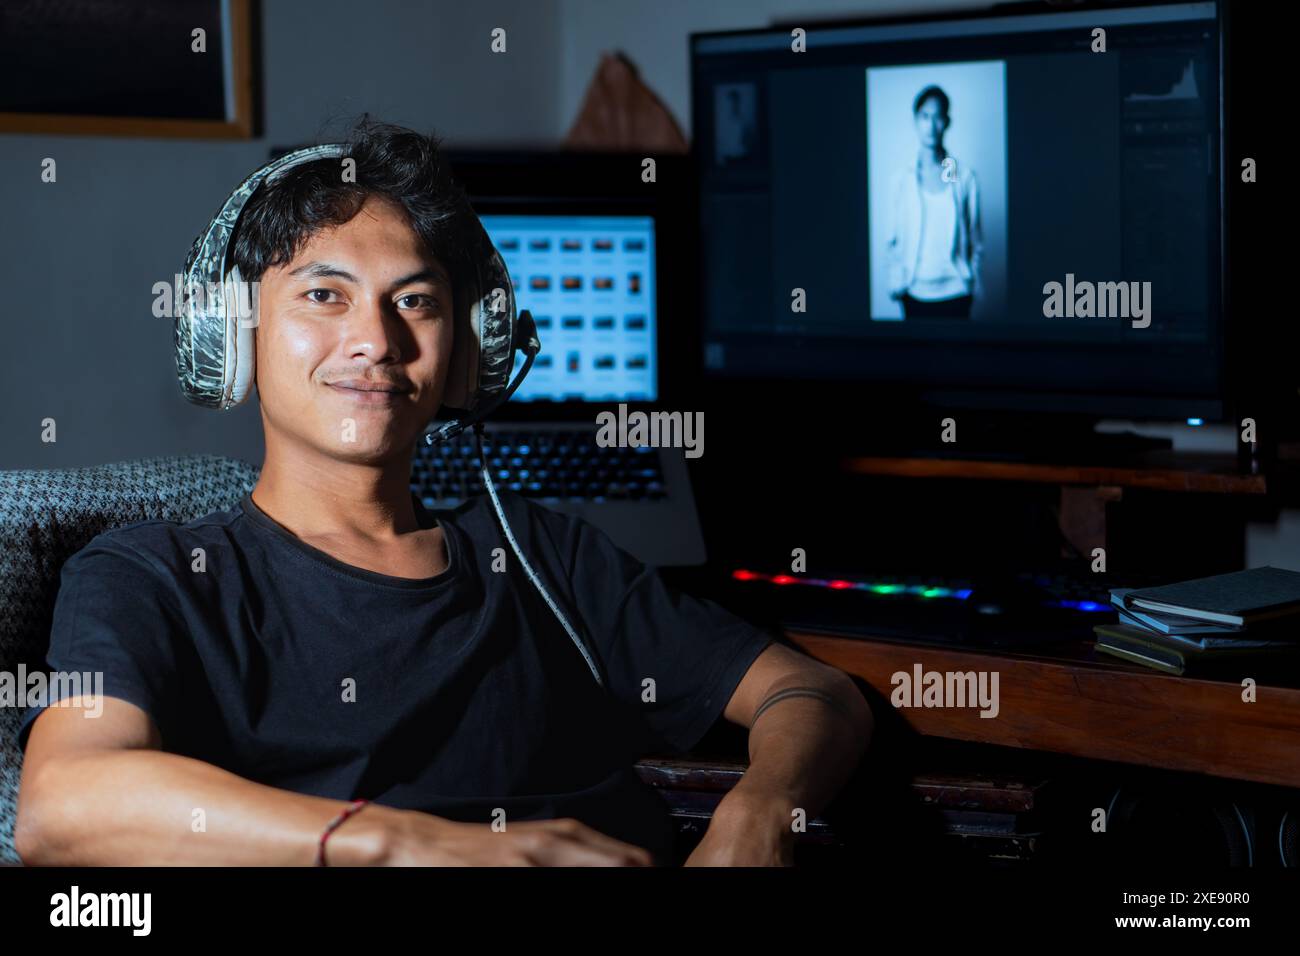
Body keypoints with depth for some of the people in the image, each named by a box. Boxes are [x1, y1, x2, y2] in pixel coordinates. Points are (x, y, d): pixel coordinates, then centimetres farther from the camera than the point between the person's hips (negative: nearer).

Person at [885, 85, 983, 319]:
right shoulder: (901, 179, 1)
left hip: (956, 291, 0)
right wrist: (895, 281, -1)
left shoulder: (964, 176, -1)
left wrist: (974, 279, 4)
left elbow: (975, 236, 5)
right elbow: (894, 238, 5)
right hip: (915, 292, 0)